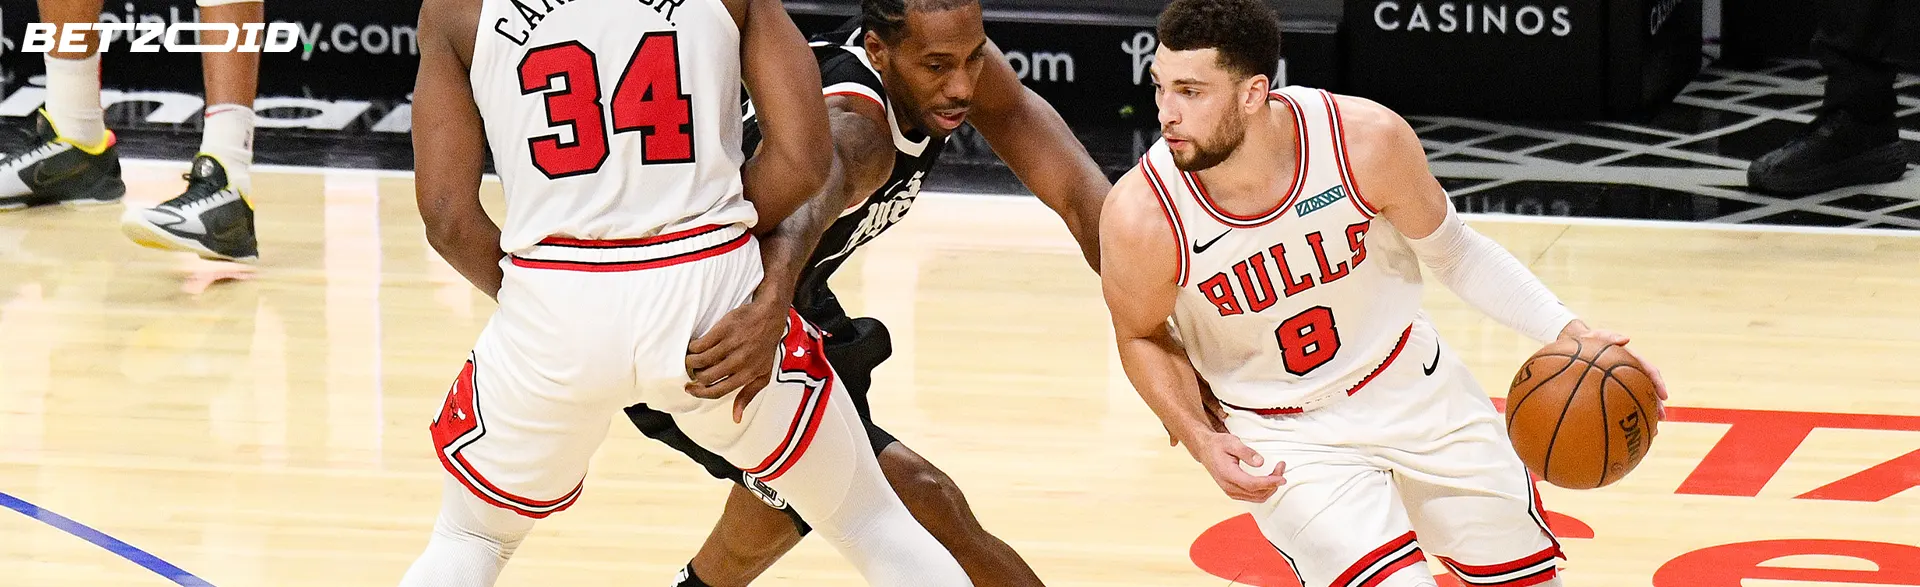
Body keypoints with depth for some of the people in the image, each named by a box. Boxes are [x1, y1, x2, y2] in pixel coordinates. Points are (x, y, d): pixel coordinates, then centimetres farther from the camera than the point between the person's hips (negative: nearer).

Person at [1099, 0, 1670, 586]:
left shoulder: (1367, 140, -25)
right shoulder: (1141, 217, -27)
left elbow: (1452, 251, -6)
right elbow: (1142, 335, -5)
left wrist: (1566, 332, -15)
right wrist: (1200, 439, -18)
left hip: (1414, 388, 3)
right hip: (1286, 438, -2)